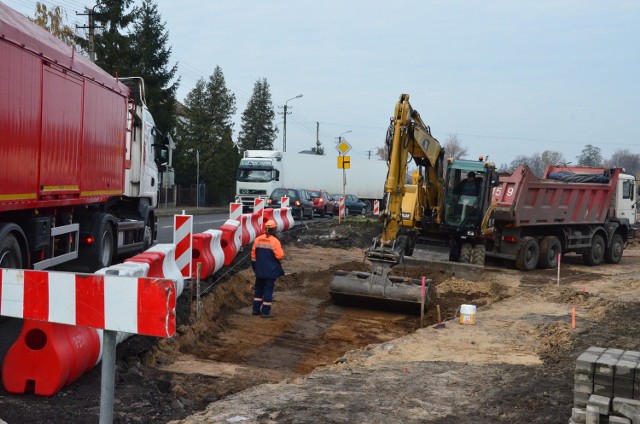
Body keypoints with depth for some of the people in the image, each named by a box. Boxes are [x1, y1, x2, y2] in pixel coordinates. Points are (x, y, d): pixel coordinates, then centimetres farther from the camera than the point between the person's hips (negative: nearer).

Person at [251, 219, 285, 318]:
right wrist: (281, 250, 4)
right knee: (268, 290, 1)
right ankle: (265, 312, 1)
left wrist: (255, 266, 19)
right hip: (271, 271, -5)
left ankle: (256, 309, 21)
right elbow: (280, 255, -18)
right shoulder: (275, 241, -14)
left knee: (259, 289, 17)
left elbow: (253, 254, 8)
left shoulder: (258, 239, 3)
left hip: (259, 270, 5)